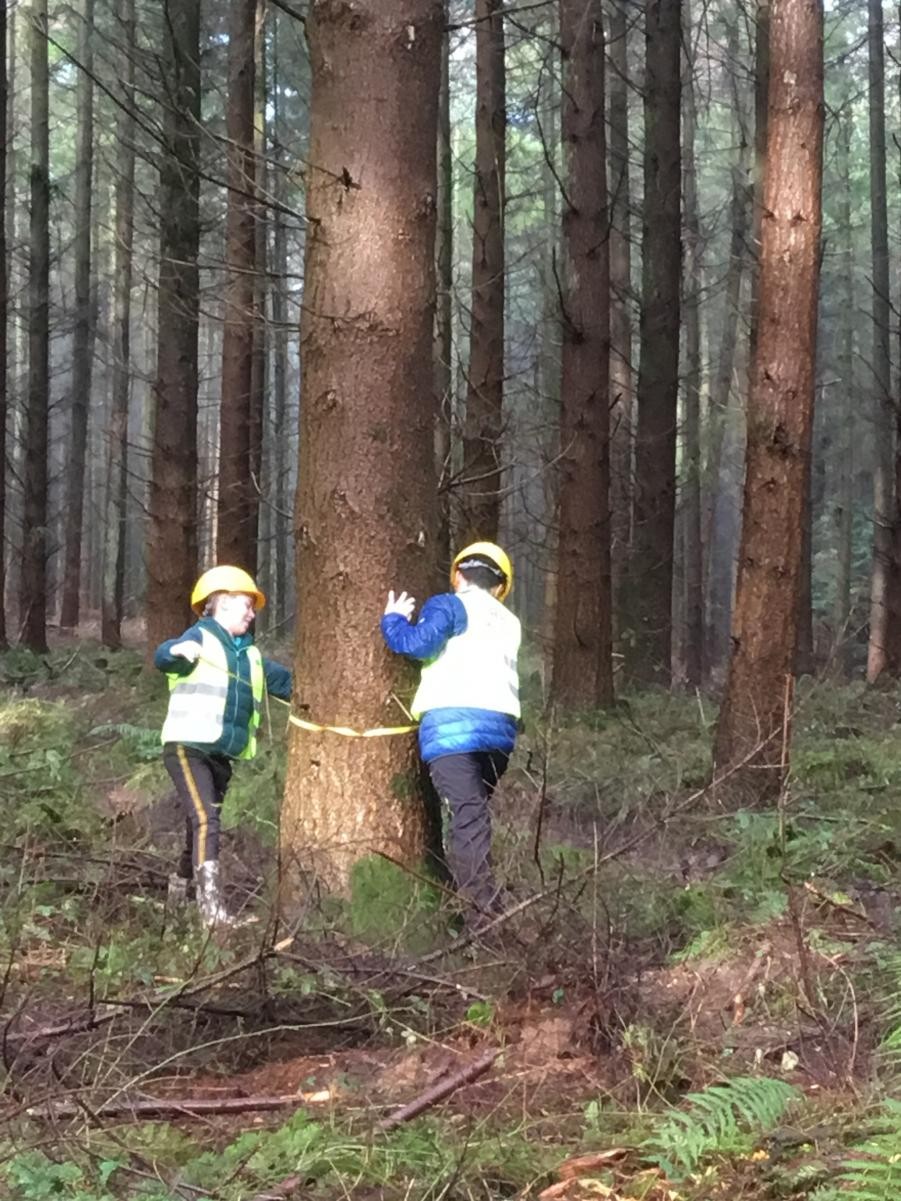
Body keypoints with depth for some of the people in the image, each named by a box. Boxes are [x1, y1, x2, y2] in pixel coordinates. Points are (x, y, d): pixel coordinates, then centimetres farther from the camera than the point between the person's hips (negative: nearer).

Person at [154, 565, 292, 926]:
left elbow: (285, 682, 24)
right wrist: (178, 650, -45)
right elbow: (161, 657, -22)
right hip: (188, 746, -8)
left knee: (203, 826, 17)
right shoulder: (201, 636, -4)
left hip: (222, 755, 8)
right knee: (205, 823, -20)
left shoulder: (250, 655, 19)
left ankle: (180, 888, 37)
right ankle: (210, 904, -26)